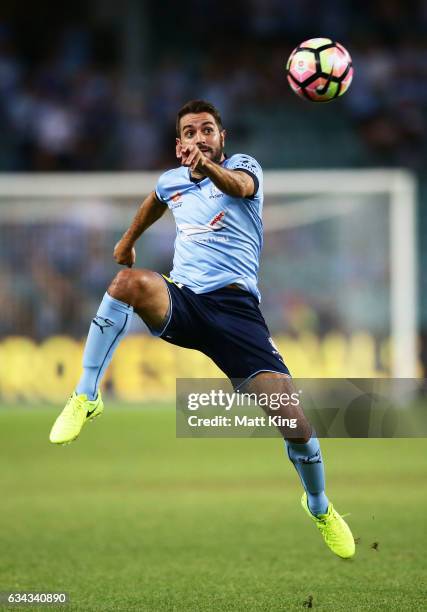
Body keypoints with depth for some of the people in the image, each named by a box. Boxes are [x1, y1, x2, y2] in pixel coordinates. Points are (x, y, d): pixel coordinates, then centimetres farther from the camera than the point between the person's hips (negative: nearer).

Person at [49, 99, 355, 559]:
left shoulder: (243, 165, 1)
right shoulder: (171, 182, 15)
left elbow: (240, 185, -26)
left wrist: (210, 168, -49)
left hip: (236, 308, -2)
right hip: (182, 301, 3)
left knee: (293, 419, -14)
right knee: (132, 282, -36)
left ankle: (320, 508, 18)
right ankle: (85, 398, -26)